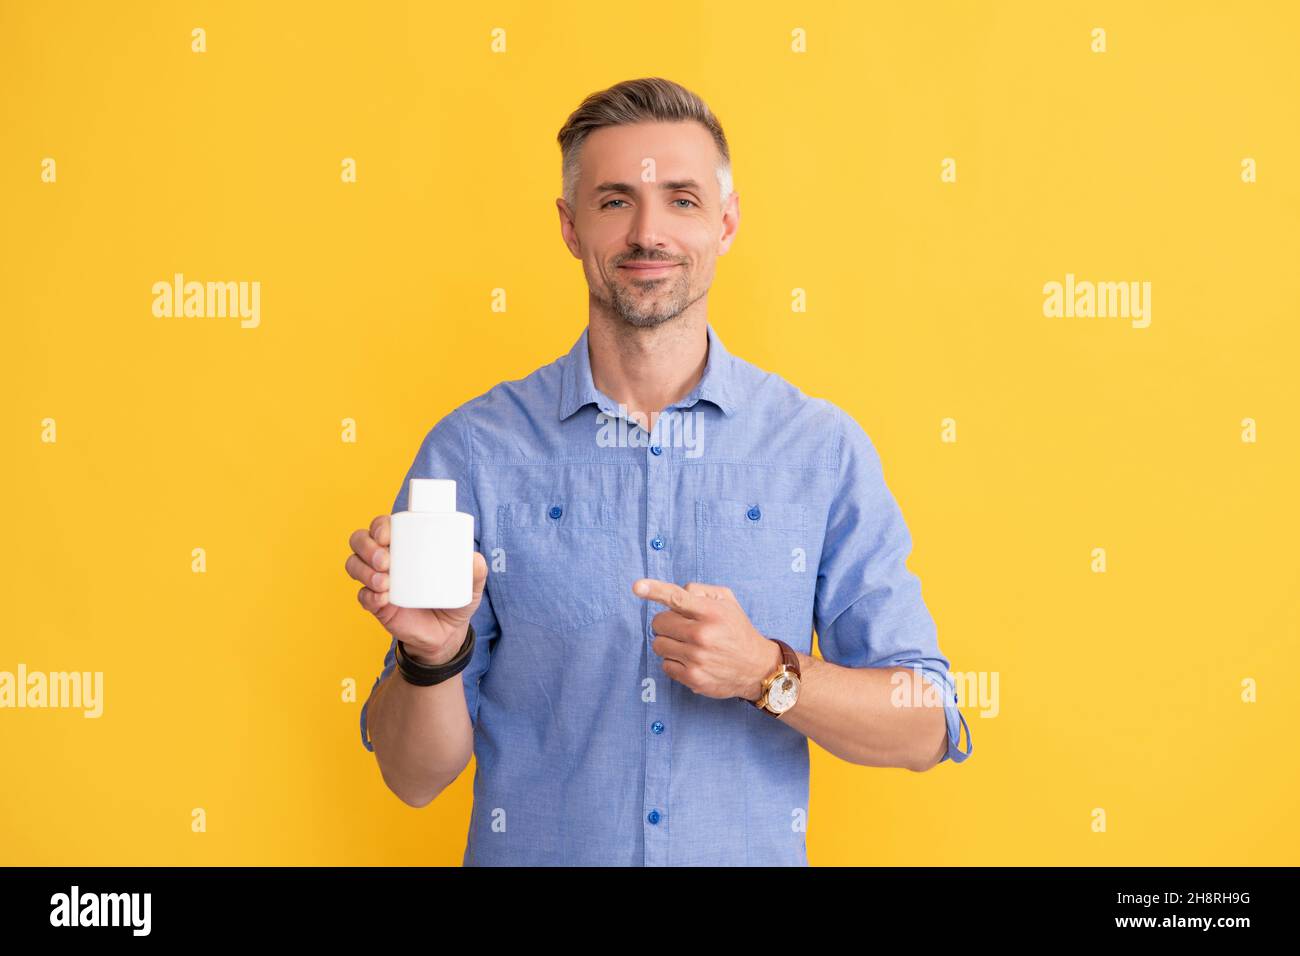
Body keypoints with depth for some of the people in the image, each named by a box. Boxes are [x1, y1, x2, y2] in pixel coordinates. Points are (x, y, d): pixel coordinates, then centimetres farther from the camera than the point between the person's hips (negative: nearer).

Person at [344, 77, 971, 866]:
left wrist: (768, 674, -20)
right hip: (534, 851, 0)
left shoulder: (825, 450, -7)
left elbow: (923, 729, -5)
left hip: (755, 852, 1)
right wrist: (432, 654, -24)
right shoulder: (471, 451, -8)